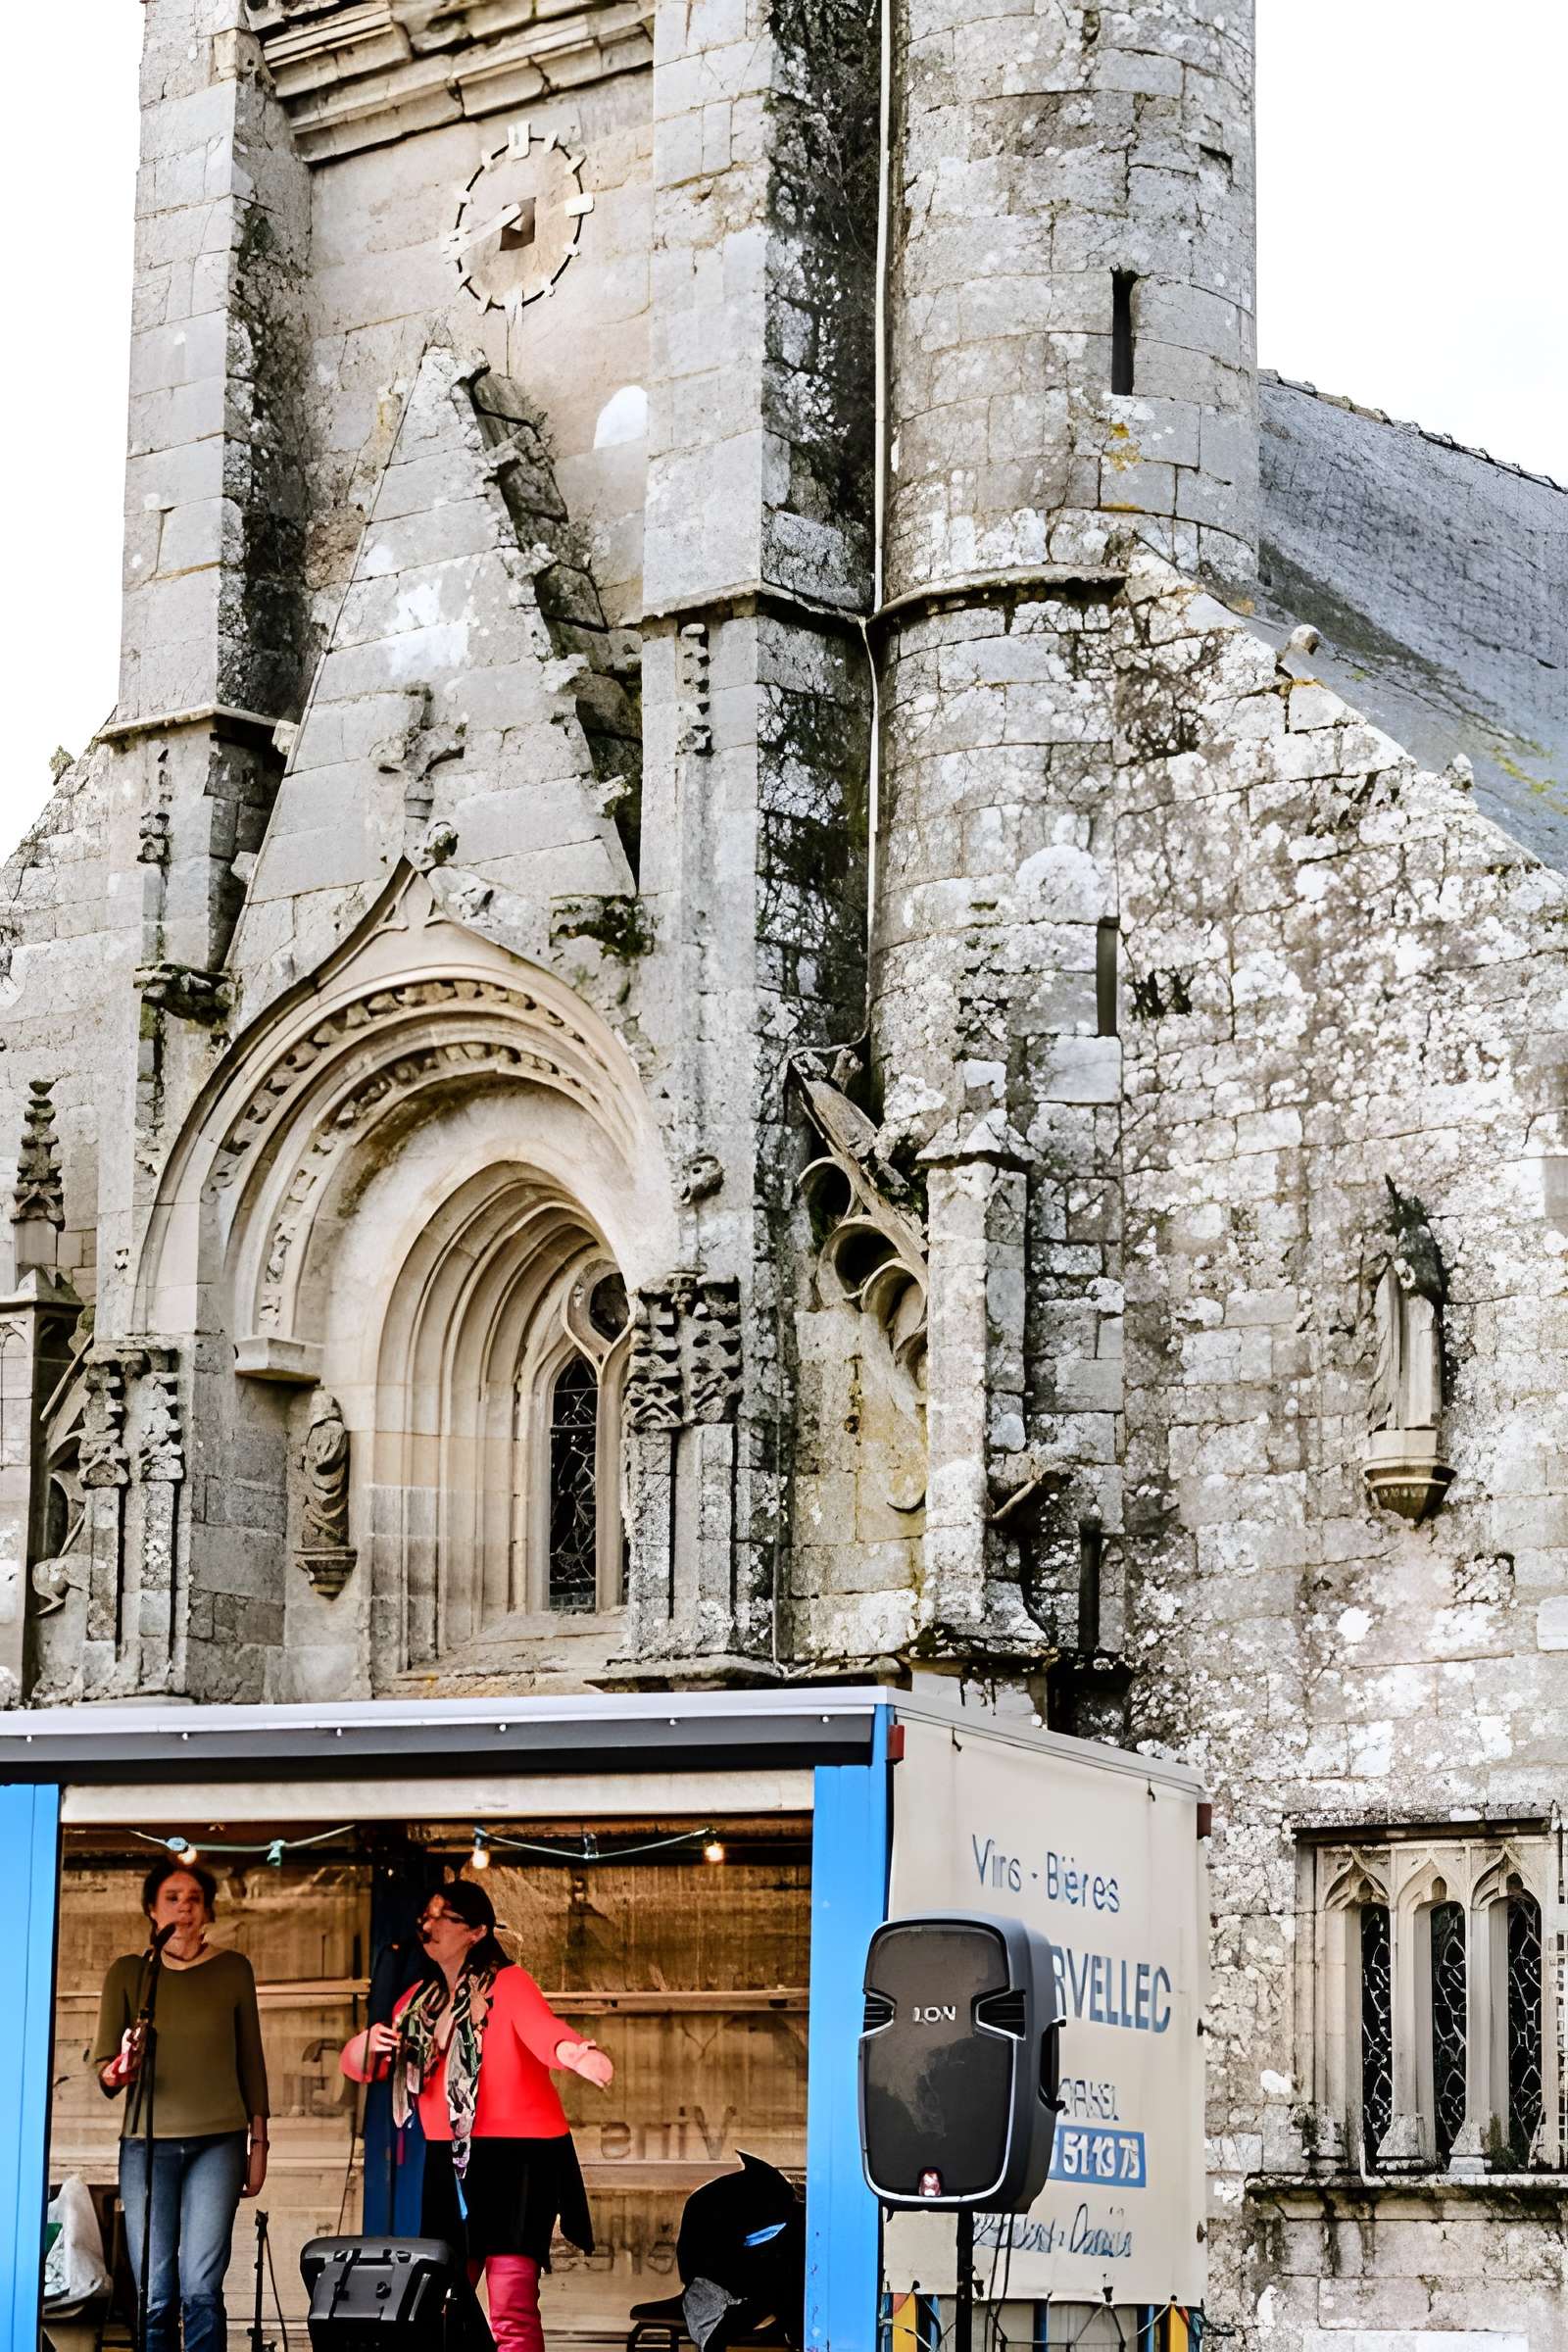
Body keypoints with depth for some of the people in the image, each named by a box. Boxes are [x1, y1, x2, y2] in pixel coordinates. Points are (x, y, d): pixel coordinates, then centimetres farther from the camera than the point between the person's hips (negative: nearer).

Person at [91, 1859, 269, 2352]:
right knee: (155, 2295, -4)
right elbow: (102, 2066, 3)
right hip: (146, 2143, 0)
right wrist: (119, 2070, -20)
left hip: (218, 2142, 0)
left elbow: (251, 2062, 12)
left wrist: (258, 2141, 10)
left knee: (200, 2288, -11)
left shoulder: (233, 1969, 7)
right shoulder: (127, 1972, 6)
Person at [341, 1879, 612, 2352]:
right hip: (448, 2159, 7)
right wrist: (364, 2047, -15)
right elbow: (363, 2065, 10)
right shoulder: (421, 1999, 10)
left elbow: (541, 2029, -30)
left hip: (518, 2153, -7)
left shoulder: (508, 1984, -10)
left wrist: (571, 2052, -54)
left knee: (511, 2309, -12)